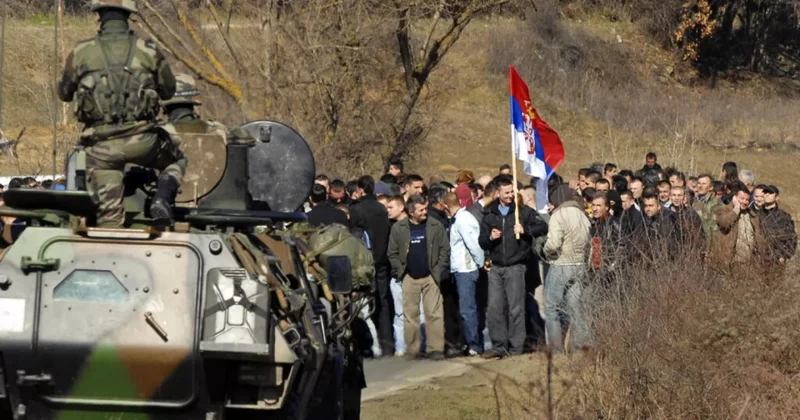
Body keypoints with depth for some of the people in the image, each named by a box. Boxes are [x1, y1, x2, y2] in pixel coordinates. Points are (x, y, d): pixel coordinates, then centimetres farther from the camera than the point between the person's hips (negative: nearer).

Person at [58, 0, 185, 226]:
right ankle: (162, 199, 1)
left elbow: (64, 94, 17)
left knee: (109, 214, 8)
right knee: (176, 161, 27)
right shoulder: (148, 51, 1)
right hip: (141, 139, 0)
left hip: (101, 146, 0)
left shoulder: (80, 54, 1)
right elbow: (168, 91, 14)